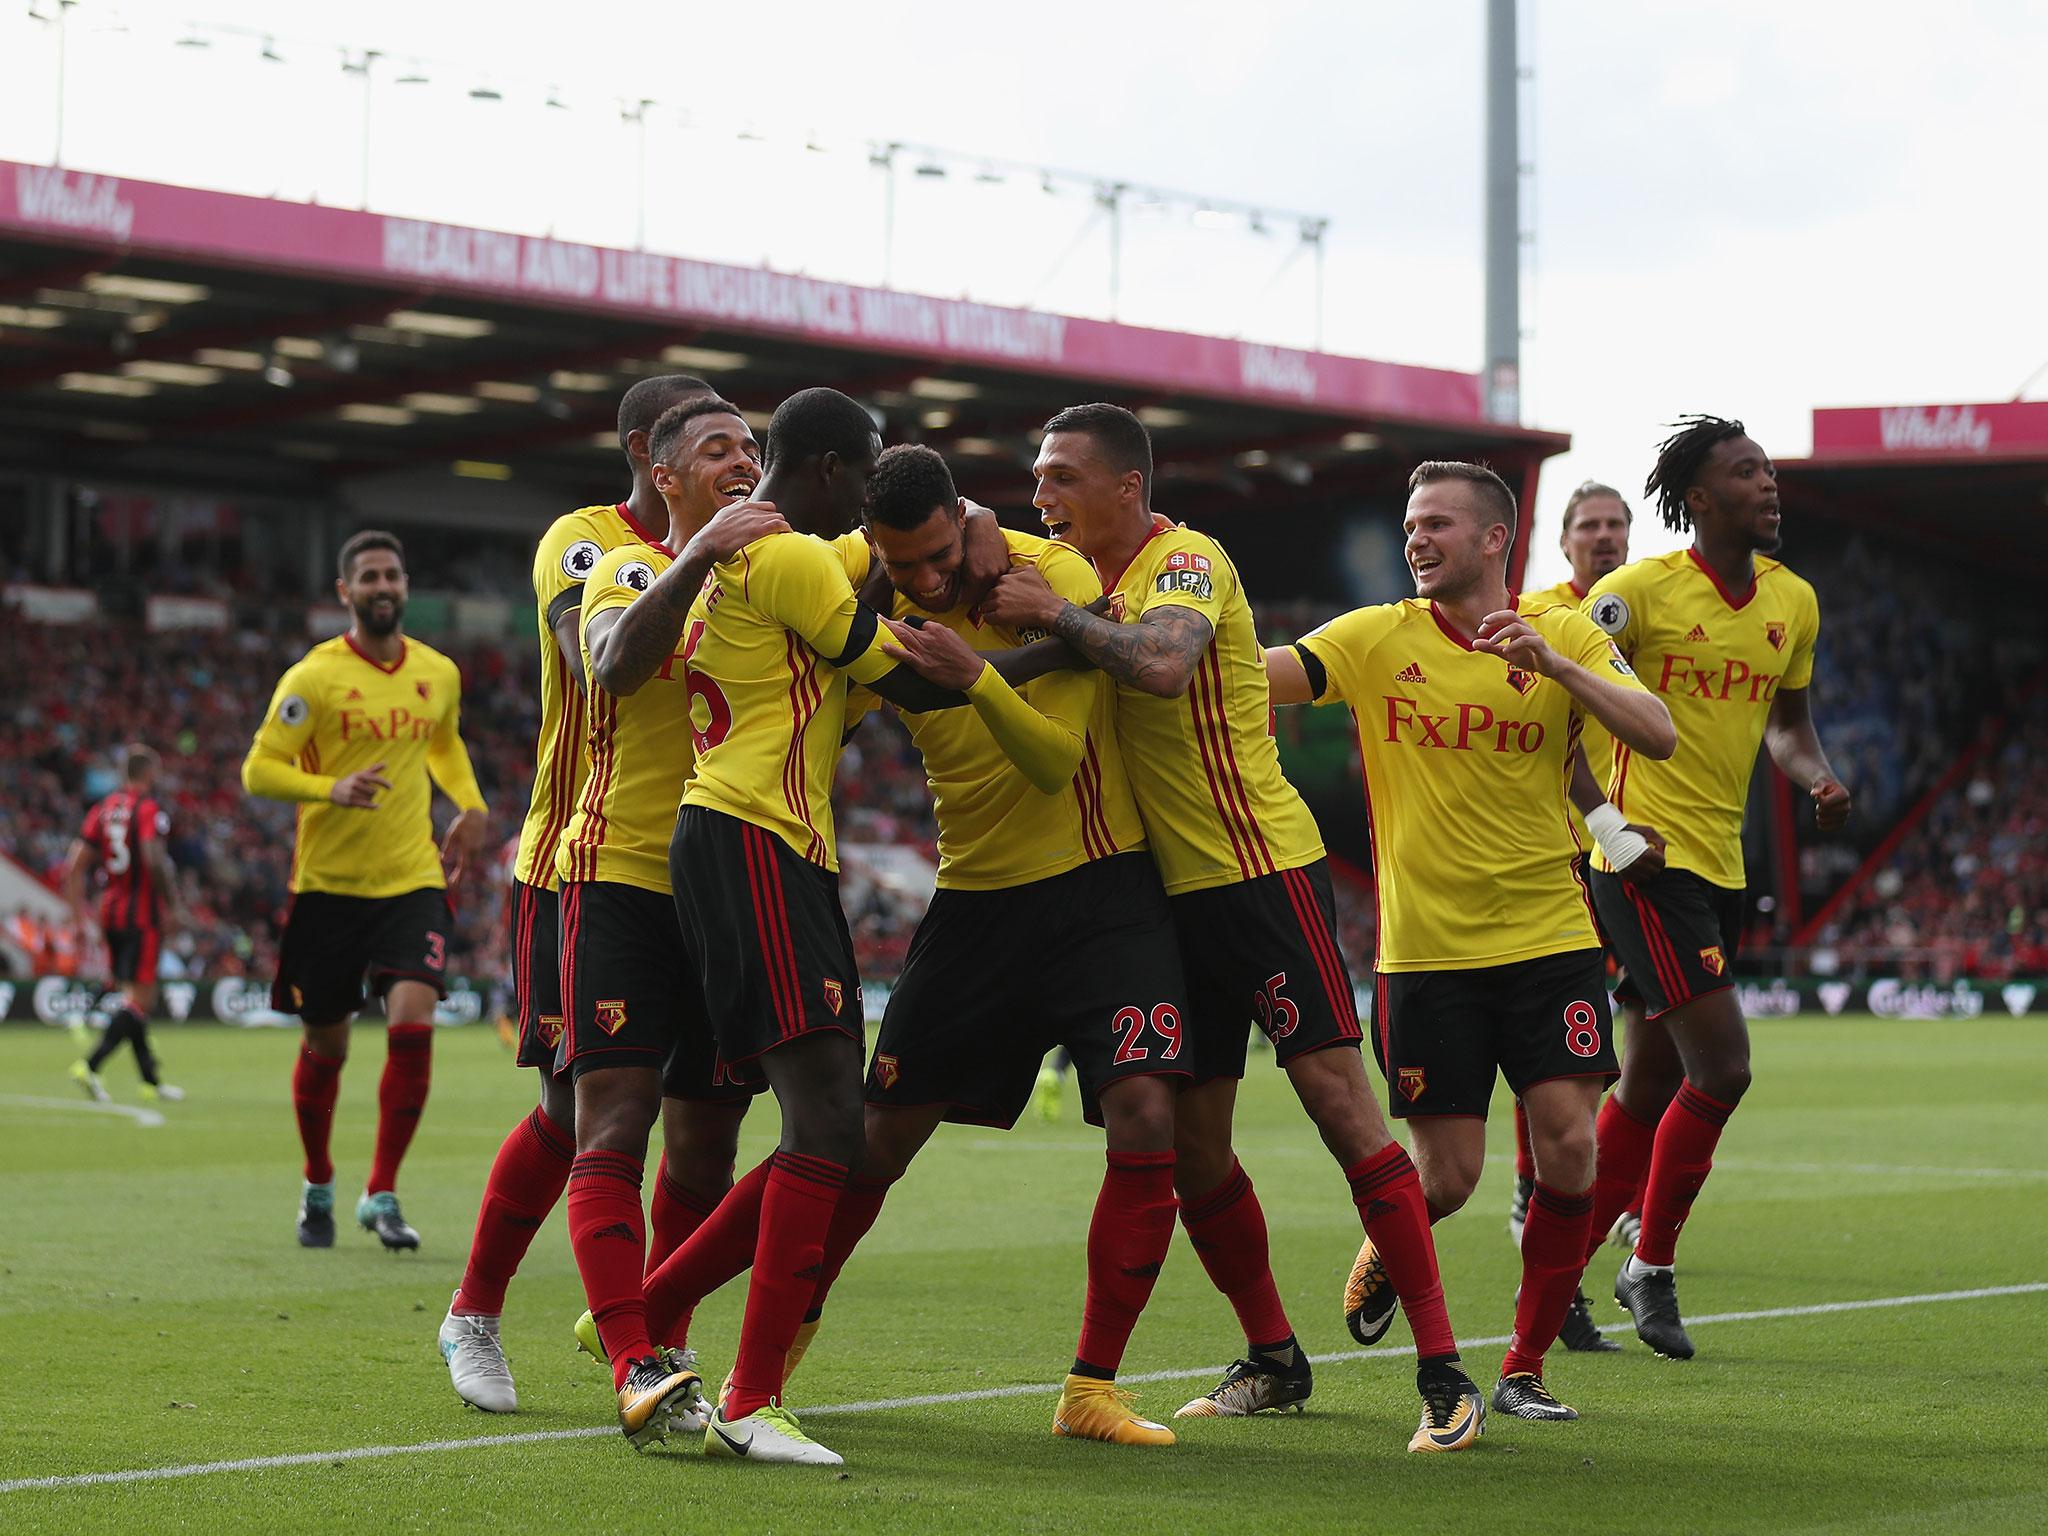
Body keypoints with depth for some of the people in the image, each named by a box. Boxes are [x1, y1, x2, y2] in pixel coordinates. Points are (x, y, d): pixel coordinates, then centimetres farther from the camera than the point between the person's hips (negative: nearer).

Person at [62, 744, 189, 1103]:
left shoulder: (103, 809, 12)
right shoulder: (150, 808, -8)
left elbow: (73, 867, 8)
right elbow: (154, 860, -22)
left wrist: (81, 913, 13)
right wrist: (174, 905, -14)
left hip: (110, 912, 7)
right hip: (143, 916, -7)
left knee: (135, 995, 14)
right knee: (140, 1000, -7)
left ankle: (151, 1080, 19)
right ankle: (90, 1065, -21)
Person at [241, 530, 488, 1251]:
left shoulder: (440, 674, 6)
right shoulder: (313, 677, -8)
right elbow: (258, 770, -10)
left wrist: (470, 805, 10)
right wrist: (333, 790, -26)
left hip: (412, 880, 2)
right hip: (328, 885, -2)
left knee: (413, 1024, -17)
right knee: (326, 1048, 7)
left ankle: (381, 1194, -6)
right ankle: (318, 1187, 31)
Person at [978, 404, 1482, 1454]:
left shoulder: (1187, 561, -13)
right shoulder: (1088, 576, 12)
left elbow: (1162, 665, -33)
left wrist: (1055, 614, -25)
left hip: (1262, 871, -8)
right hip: (1170, 887, 8)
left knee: (1337, 1099, -11)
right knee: (1189, 1142, 8)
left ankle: (1444, 1374, -10)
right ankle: (1273, 1357, 24)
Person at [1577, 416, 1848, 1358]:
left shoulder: (1793, 602, 9)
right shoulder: (1639, 592, -11)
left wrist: (1819, 778, 1)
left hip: (1719, 863, 8)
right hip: (1646, 856, -7)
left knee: (1652, 1086, 11)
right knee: (1720, 1067, -14)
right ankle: (1651, 1268, 4)